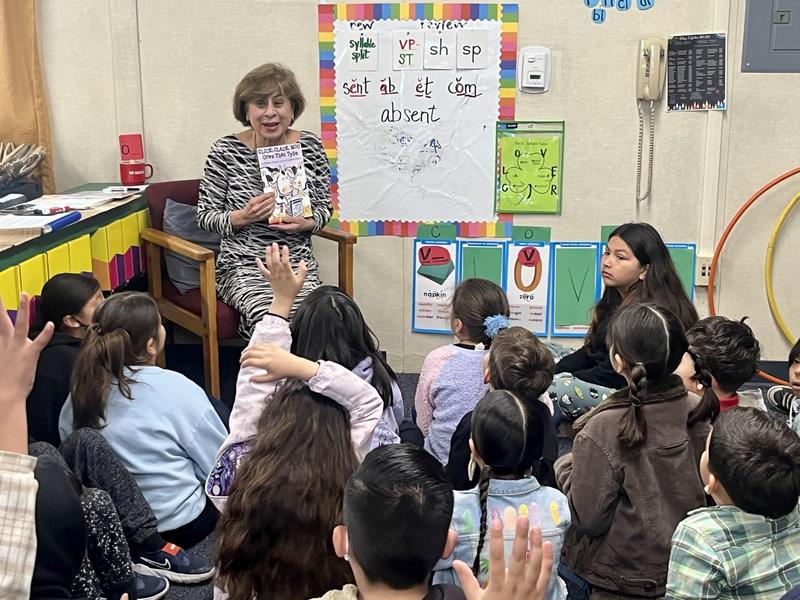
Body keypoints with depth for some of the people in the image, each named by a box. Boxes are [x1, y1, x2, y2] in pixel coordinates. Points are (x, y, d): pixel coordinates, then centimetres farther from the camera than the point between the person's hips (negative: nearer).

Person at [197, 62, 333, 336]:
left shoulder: (310, 146, 4)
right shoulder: (225, 150, -2)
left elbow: (325, 206, 14)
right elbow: (205, 216, 3)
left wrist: (306, 223, -8)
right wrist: (242, 217, -15)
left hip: (299, 265, 2)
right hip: (243, 268, -2)